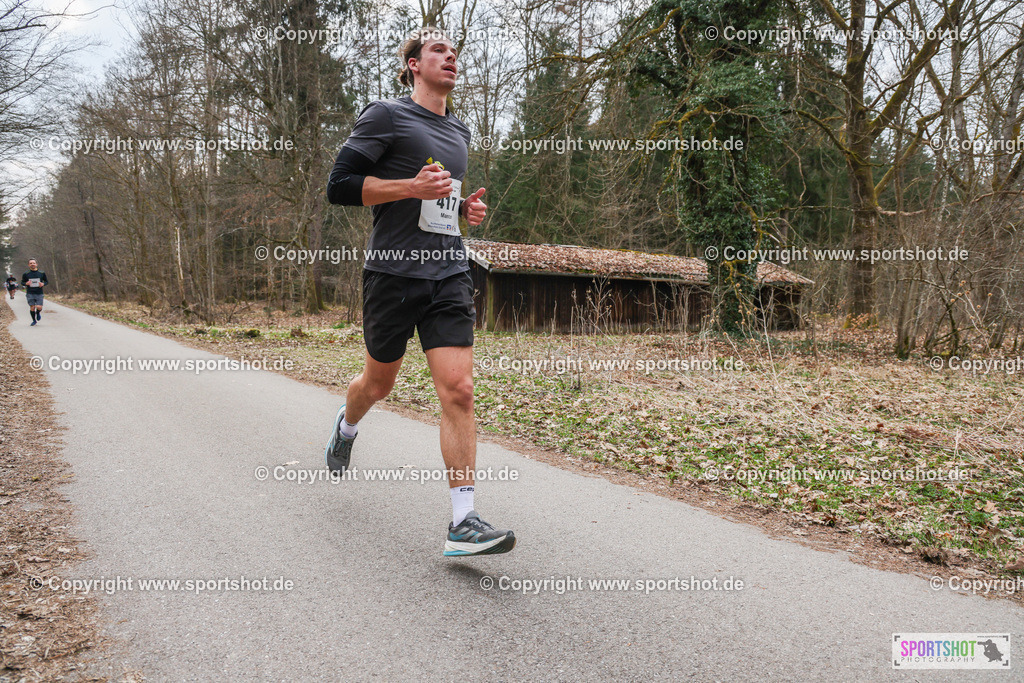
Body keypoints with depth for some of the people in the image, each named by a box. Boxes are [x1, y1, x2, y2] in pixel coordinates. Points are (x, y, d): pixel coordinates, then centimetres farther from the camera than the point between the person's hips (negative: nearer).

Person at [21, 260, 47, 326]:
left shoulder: (42, 273, 4)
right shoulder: (25, 274, 2)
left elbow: (46, 281, 14)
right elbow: (22, 282, 11)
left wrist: (43, 284, -9)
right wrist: (26, 283, -12)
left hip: (39, 293, 0)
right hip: (30, 293, 0)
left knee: (39, 307, -12)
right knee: (32, 307, -2)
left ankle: (38, 313, 25)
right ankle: (34, 320, 18)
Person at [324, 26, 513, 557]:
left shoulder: (459, 132, 19)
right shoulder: (386, 116, -2)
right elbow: (340, 186, -9)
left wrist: (466, 208, 11)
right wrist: (412, 186, -17)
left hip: (449, 274, 4)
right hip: (393, 270, -4)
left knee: (458, 390, -10)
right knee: (380, 382, 13)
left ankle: (463, 524, -9)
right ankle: (346, 426, 50)